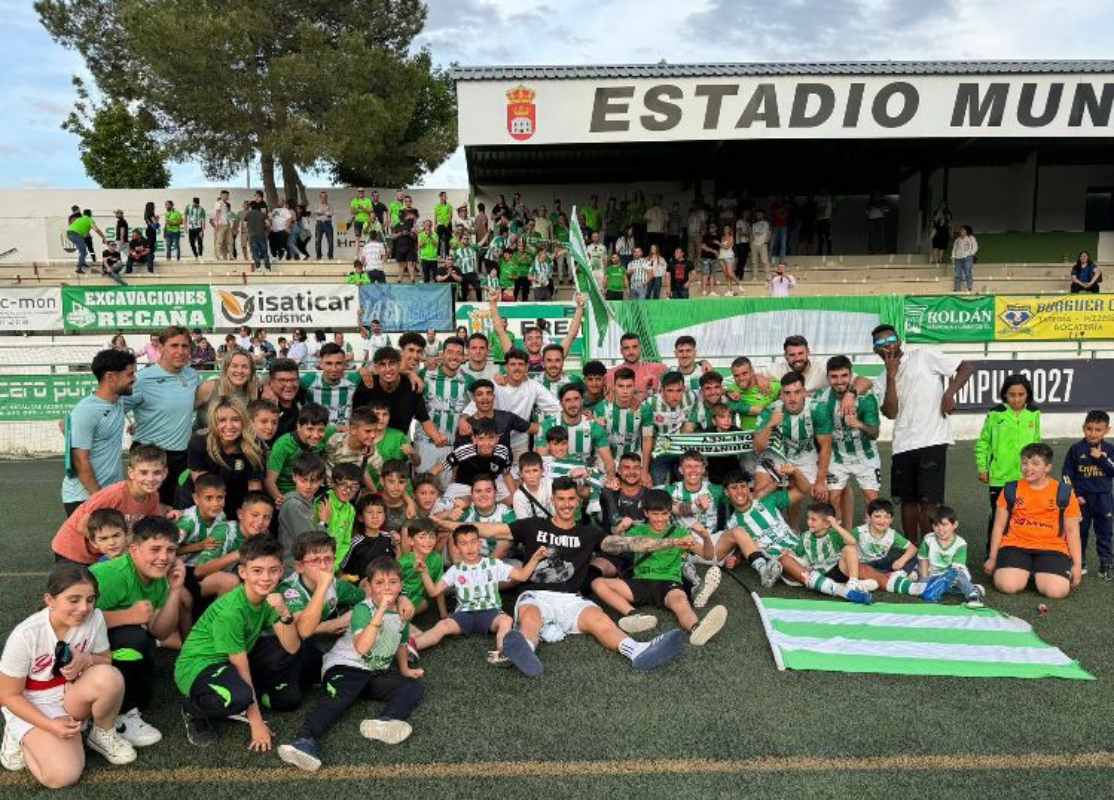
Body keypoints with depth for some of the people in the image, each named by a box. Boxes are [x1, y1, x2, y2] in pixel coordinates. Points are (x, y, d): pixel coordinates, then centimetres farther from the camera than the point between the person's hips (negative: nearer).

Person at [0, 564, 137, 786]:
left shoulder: (95, 618, -17)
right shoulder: (25, 635, -25)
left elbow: (106, 660, 0)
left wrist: (88, 660, -24)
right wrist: (51, 725, -24)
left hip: (72, 696, 3)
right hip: (32, 707, -3)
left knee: (109, 677, -31)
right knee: (64, 776, -23)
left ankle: (103, 735, -2)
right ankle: (23, 738, 7)